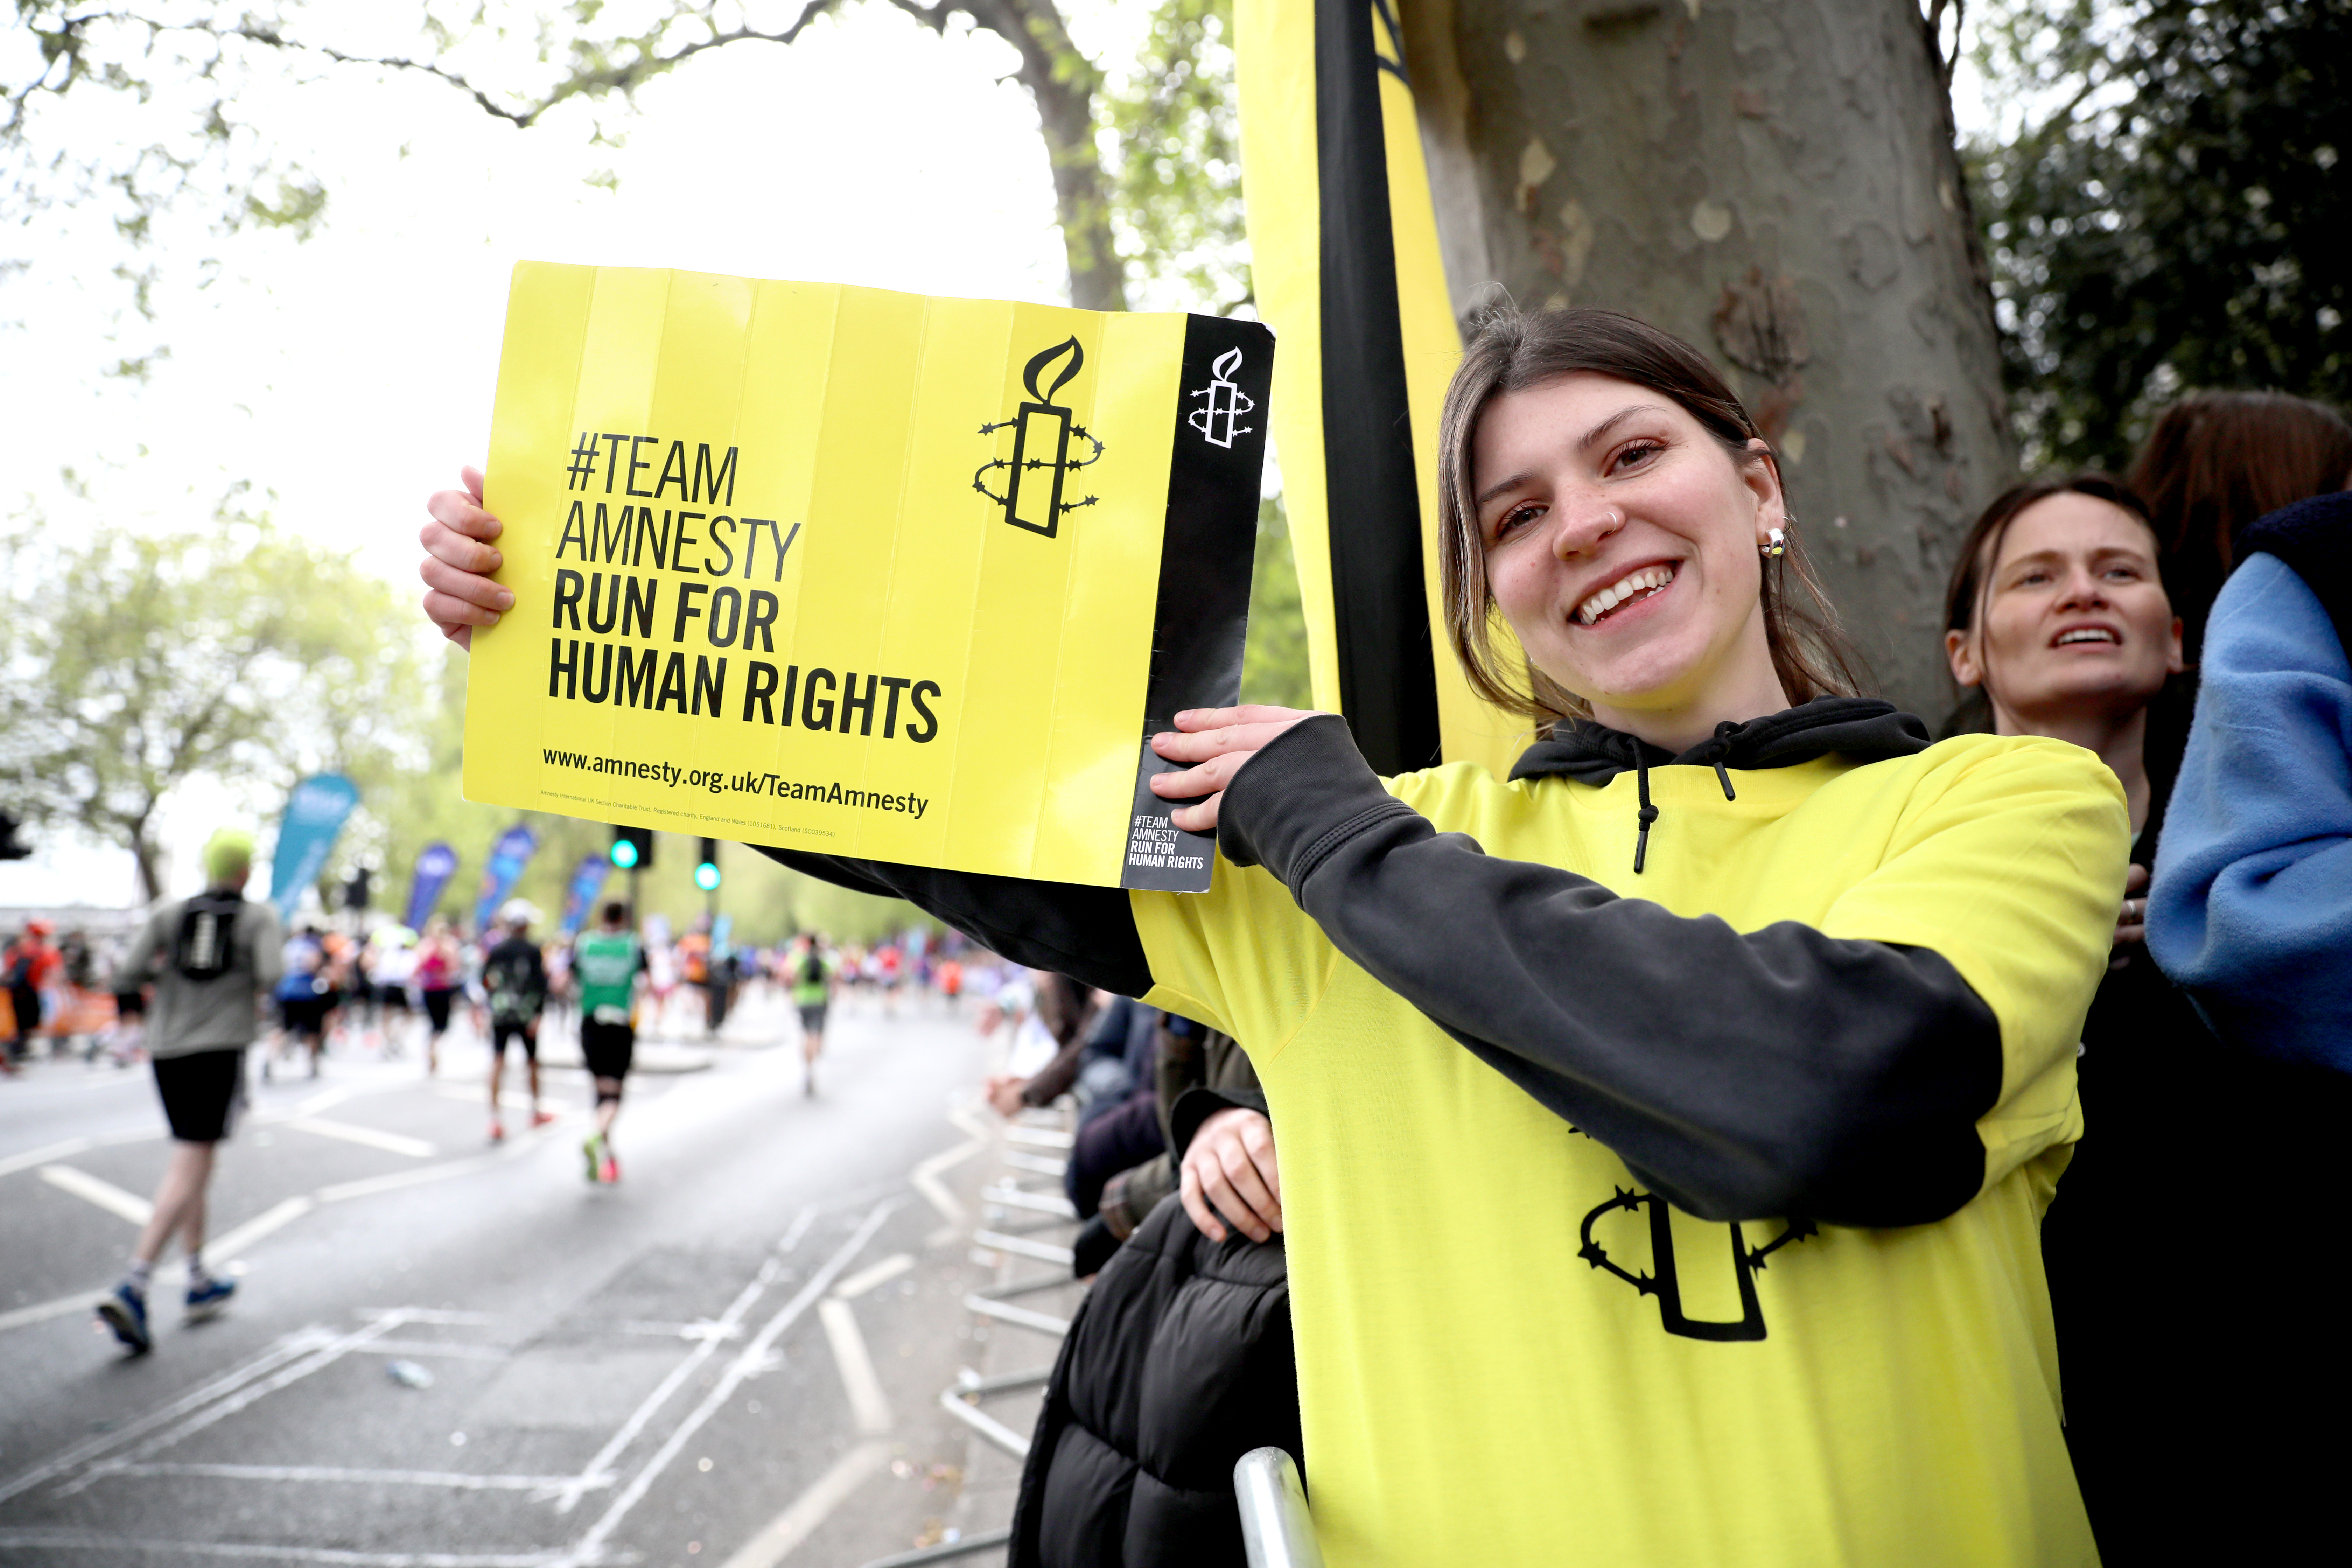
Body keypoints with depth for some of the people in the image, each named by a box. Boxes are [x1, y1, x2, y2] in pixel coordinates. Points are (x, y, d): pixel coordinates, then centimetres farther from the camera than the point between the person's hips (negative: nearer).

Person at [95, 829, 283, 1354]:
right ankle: (133, 1289, -20)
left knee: (191, 1165, 19)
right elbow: (272, 976, -15)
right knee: (188, 1172, -7)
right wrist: (260, 991, 7)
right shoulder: (258, 917, -1)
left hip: (166, 1050, 5)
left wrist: (162, 971, 18)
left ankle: (199, 1281, 26)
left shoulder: (169, 915, 7)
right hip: (219, 1053, -5)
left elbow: (124, 979, -1)